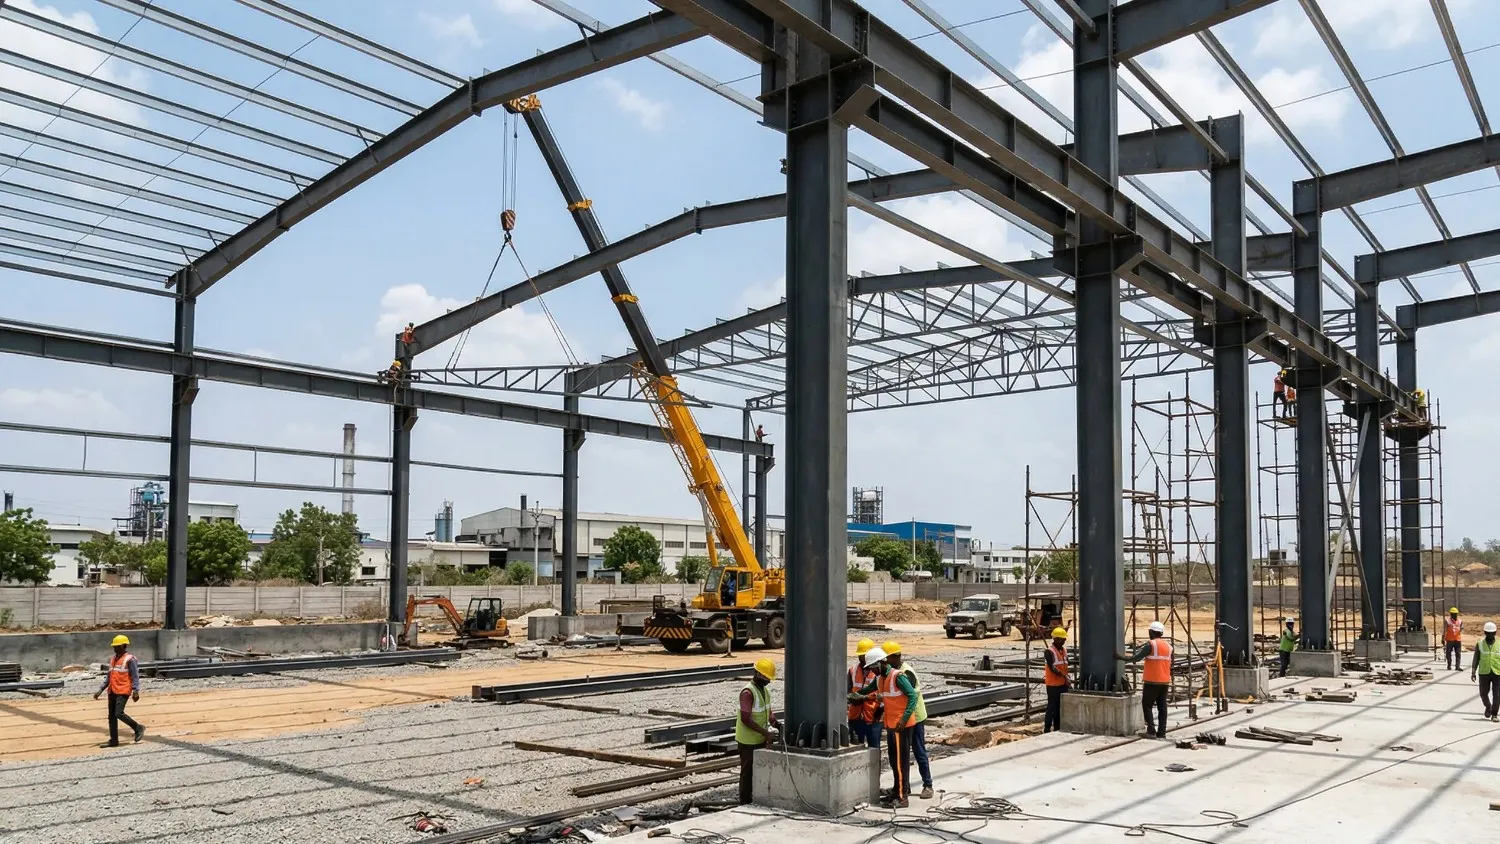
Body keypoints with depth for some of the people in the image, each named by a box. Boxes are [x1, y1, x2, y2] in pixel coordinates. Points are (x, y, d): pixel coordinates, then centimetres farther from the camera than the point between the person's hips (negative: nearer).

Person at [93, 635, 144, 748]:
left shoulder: (130, 659, -8)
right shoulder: (113, 659, 16)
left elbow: (135, 676, -11)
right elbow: (108, 676, 22)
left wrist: (136, 691, -19)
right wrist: (100, 690, 16)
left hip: (123, 691, -8)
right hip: (112, 691, 8)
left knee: (118, 713, -16)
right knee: (111, 716, 7)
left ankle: (138, 728, 1)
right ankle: (114, 740, 14)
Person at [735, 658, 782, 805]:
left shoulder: (765, 690, 8)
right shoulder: (748, 692, -21)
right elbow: (746, 719, -27)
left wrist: (775, 722, -2)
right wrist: (766, 733, -28)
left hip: (760, 740, 9)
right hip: (748, 741, -9)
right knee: (748, 772, 1)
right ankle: (744, 803, 10)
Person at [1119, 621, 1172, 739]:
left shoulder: (1151, 644, -11)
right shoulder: (1168, 646, 11)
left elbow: (1136, 658, -16)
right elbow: (1170, 664, 18)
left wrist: (1120, 657, -8)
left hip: (1152, 681, -6)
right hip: (1165, 681, 6)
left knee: (1147, 705, 3)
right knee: (1162, 707, 7)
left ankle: (1151, 730, -3)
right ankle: (1161, 732, 7)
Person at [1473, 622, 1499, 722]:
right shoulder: (1479, 644, 3)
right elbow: (1476, 659, 5)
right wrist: (1473, 672, -1)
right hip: (1484, 673, 1)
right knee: (1483, 693, 6)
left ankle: (1494, 714, 10)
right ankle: (1488, 707, 33)